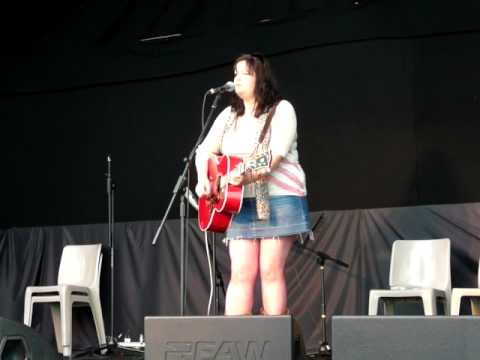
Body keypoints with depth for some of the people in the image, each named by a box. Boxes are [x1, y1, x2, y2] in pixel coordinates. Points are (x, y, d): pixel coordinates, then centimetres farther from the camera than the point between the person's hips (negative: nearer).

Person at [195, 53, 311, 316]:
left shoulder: (281, 110, -2)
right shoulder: (229, 116, 16)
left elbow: (277, 154, -16)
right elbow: (205, 151, 15)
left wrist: (249, 177, -30)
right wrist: (203, 179, -4)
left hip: (278, 199, -5)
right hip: (239, 203, 5)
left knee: (271, 271, -7)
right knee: (241, 273, -1)